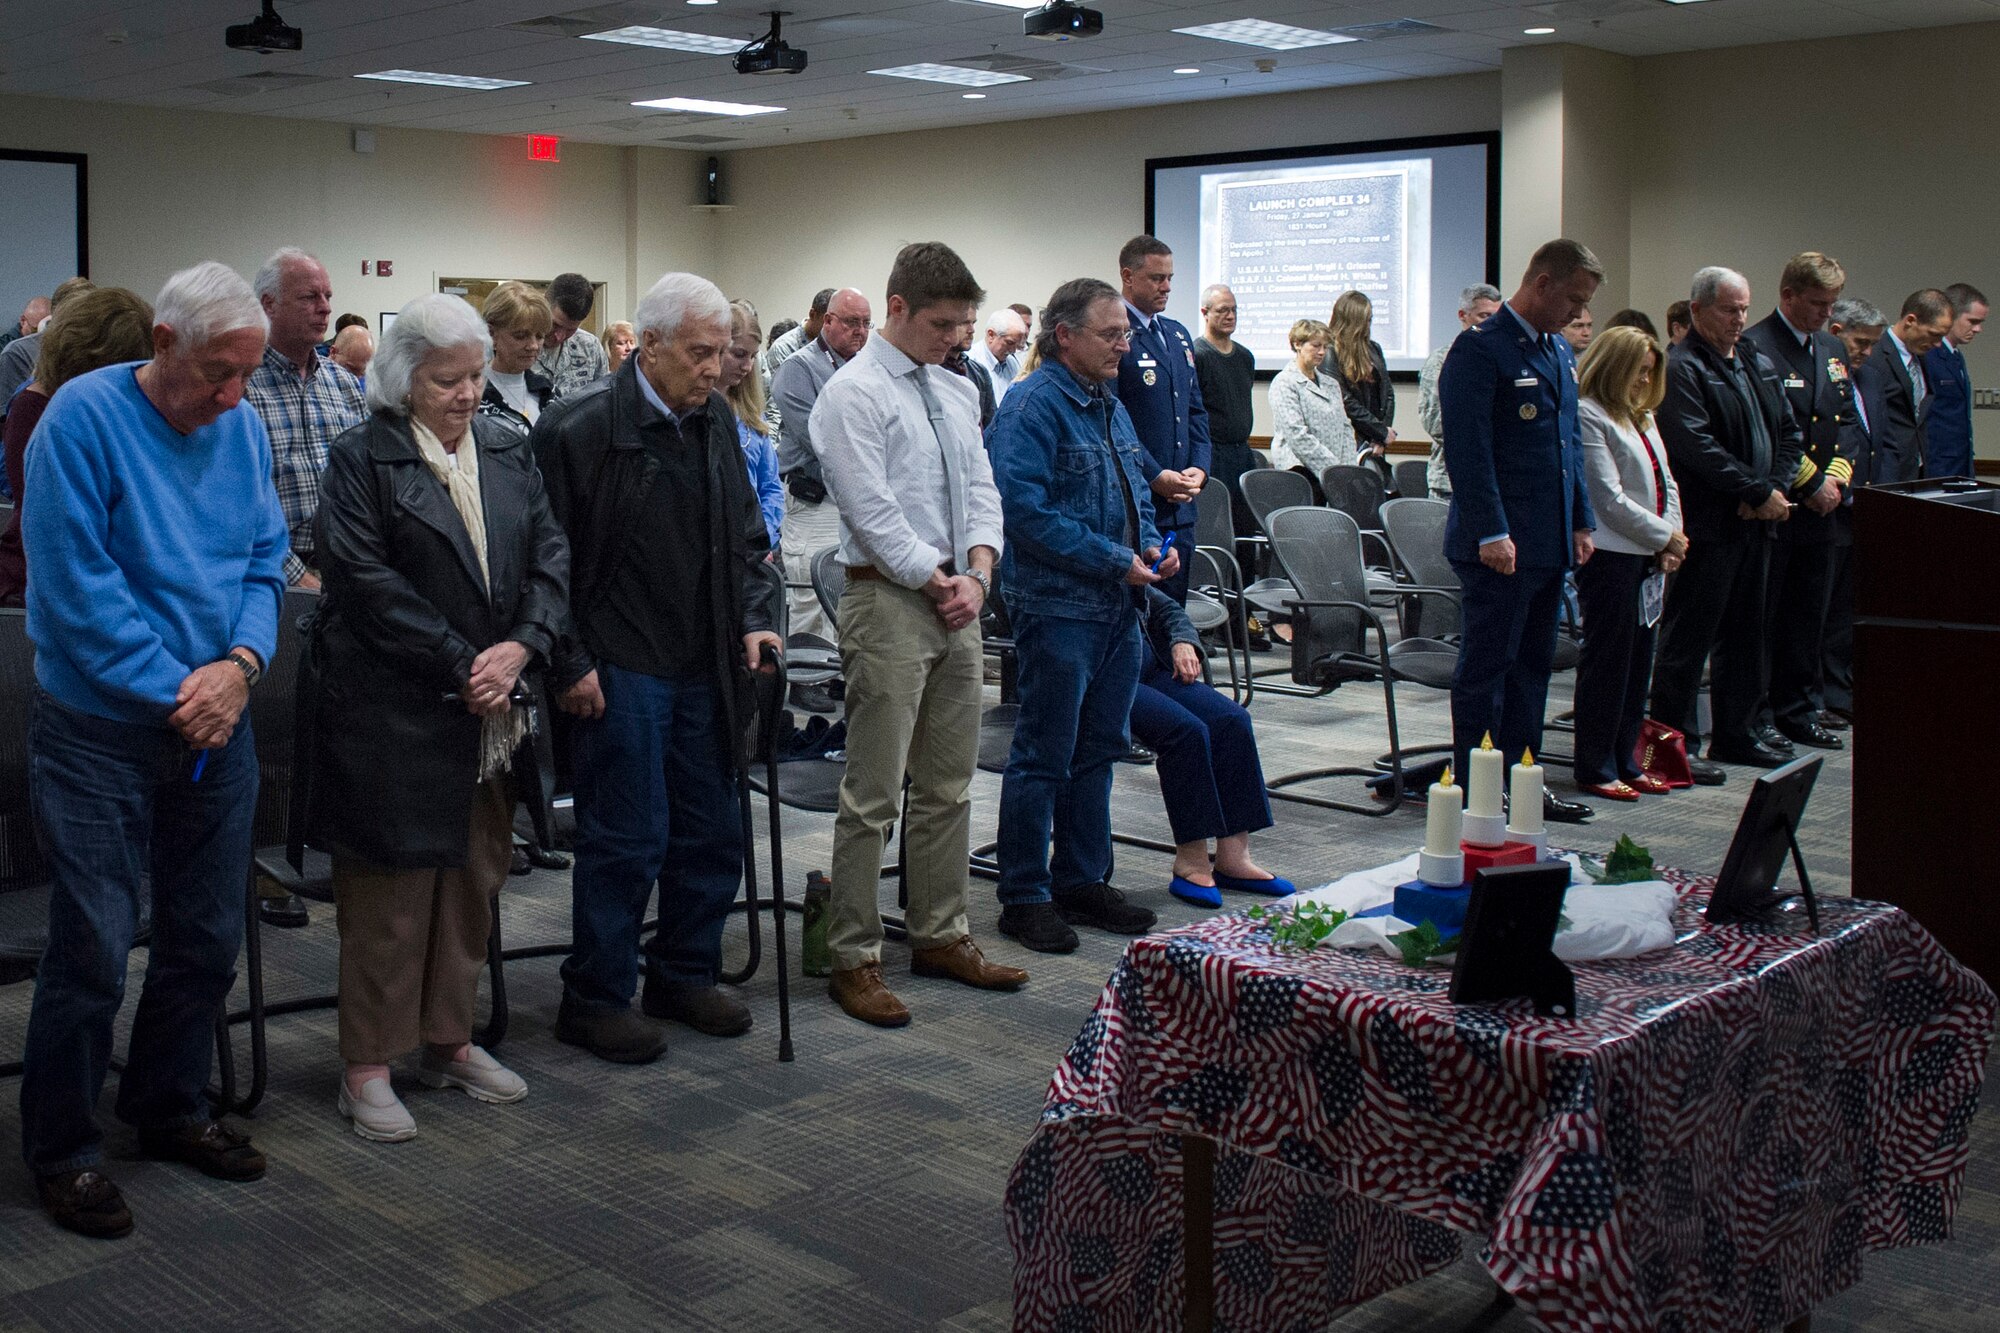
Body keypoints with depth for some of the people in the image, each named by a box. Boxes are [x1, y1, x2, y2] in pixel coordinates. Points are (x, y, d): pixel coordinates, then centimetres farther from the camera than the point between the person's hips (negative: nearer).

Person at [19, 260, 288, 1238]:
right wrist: (173, 690, -16)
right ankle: (63, 1150, 14)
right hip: (101, 730, -6)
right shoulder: (84, 417, -12)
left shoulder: (243, 429, 6)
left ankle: (169, 1108, 33)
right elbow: (75, 581, -16)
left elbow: (265, 561, 8)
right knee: (92, 948, -3)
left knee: (206, 938, 14)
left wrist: (242, 661, -11)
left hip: (218, 723, 6)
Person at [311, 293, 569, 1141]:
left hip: (492, 707, 6)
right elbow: (367, 580, -13)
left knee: (475, 874, 13)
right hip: (391, 711, -6)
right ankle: (367, 1064, 12)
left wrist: (521, 646, -11)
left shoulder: (507, 450, 11)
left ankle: (447, 1039, 27)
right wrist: (460, 664, -16)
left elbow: (549, 554, 5)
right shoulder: (363, 458, -6)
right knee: (390, 887, 0)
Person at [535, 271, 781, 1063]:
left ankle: (684, 974, 29)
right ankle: (593, 999, 12)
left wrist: (755, 618, 5)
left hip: (705, 669, 7)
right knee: (627, 837, -2)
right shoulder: (581, 428, -11)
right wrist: (570, 664, -12)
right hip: (618, 670, -7)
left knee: (711, 833, 12)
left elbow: (746, 536, 18)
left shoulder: (716, 421, 10)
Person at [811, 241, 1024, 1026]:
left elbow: (981, 492, 12)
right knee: (873, 795, -3)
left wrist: (977, 574, -5)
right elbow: (873, 513, -16)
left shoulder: (957, 393, 14)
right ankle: (854, 960, 6)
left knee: (949, 786, 14)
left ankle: (939, 937, 26)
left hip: (957, 601, 8)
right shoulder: (855, 393, -10)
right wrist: (938, 583, -11)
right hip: (889, 601, -8)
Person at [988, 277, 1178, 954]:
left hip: (1118, 606, 9)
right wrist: (1114, 560, -20)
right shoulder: (1032, 405, -13)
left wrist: (1152, 545, 4)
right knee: (1044, 756, -1)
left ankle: (1082, 879, 27)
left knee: (1099, 748, 15)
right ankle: (1024, 897, 9)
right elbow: (1027, 509, -22)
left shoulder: (1110, 404, 15)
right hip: (1058, 609, -9)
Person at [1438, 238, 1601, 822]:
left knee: (1533, 666, 13)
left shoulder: (1561, 353, 17)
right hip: (1500, 543, -9)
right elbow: (1468, 448, -17)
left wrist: (1582, 521, 15)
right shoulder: (1479, 348, -11)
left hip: (1551, 542, 9)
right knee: (1487, 667, -2)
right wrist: (1491, 533, -21)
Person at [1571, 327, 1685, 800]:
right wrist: (1666, 536, -9)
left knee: (1639, 660, 11)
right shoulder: (1588, 416, -11)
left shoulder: (1643, 417, 18)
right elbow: (1610, 498, -16)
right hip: (1611, 554, -9)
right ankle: (1595, 768, 6)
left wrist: (1672, 541, 1)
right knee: (1607, 660, -2)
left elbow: (1665, 483, 16)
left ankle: (1625, 760, 20)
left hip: (1649, 554, 9)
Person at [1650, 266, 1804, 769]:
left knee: (1744, 635, 14)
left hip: (1754, 521, 8)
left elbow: (1789, 433, 16)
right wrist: (1760, 492, -16)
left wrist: (1776, 488, -2)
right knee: (1687, 639, -2)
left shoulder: (1759, 364, 16)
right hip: (1706, 524, -8)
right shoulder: (1681, 369, -10)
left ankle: (1736, 736, 23)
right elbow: (1697, 446, -19)